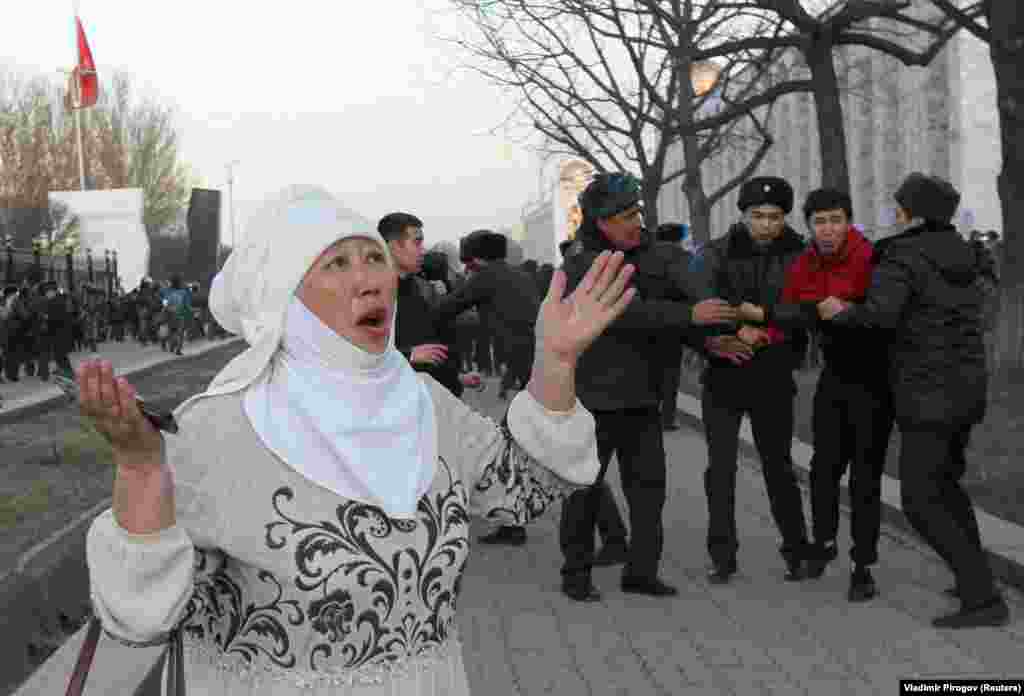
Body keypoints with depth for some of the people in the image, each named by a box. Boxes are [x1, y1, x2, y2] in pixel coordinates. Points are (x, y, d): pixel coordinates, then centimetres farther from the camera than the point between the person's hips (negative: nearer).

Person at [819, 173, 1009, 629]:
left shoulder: (900, 257, -15)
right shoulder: (964, 258, 11)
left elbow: (880, 314, -32)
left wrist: (841, 313, -11)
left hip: (930, 395, -9)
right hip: (968, 386, 9)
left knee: (920, 504, -7)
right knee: (944, 482, 27)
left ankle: (984, 599, -12)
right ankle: (978, 578, 32)